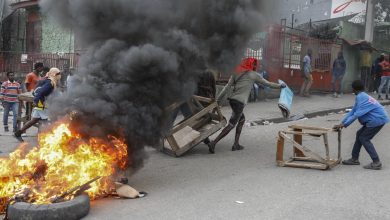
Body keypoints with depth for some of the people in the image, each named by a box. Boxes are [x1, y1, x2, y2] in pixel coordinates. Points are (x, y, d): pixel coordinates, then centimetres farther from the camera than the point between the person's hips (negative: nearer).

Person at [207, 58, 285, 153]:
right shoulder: (253, 74, 4)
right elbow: (268, 83, 13)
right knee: (231, 125, -5)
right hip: (240, 102, -7)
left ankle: (236, 144, 18)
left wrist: (218, 99, 7)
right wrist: (280, 86, 27)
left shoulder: (236, 73, 16)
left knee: (242, 119, 22)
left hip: (232, 99, 7)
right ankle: (213, 143, -14)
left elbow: (227, 87, 8)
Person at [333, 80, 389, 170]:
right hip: (376, 119, 10)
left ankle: (376, 163, -7)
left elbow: (357, 114, -22)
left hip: (378, 119, -10)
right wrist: (341, 123, 10)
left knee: (364, 138, -6)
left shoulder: (361, 97, -15)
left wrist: (344, 124, -19)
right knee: (360, 134, 14)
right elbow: (352, 112, 15)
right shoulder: (362, 96, 15)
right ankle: (354, 159, 21)